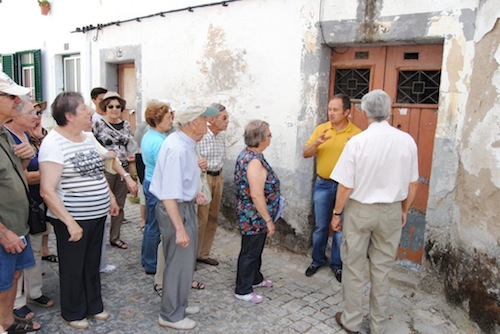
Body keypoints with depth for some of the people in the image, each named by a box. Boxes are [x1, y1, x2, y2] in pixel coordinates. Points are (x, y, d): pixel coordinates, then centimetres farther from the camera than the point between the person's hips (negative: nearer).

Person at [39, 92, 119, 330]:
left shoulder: (88, 138, 7)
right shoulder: (53, 144, -18)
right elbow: (47, 191, -22)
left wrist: (111, 198, 18)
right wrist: (70, 222, -24)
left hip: (97, 215, 7)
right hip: (72, 220, -7)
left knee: (92, 264, 20)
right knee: (73, 268, 12)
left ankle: (94, 305, 38)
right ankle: (73, 312, 32)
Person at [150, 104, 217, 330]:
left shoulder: (185, 143, 4)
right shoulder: (177, 149, -26)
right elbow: (168, 194, -29)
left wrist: (194, 194, 8)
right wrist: (179, 228, -27)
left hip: (184, 205, 10)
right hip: (175, 209, -10)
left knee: (186, 259, 22)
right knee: (179, 262, 4)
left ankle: (179, 304, 41)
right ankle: (171, 315, 23)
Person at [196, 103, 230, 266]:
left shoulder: (221, 136, 6)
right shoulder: (199, 136, -18)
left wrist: (219, 177, 15)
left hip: (217, 177, 8)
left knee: (213, 218, 14)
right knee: (200, 219, -3)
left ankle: (204, 253, 28)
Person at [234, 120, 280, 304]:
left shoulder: (246, 154, 5)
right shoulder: (254, 161, -27)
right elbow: (257, 195, -29)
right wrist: (268, 220, -21)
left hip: (250, 214, 10)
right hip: (255, 216, -10)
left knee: (256, 249, 24)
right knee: (250, 252, 5)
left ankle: (255, 278, 43)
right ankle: (243, 290, 21)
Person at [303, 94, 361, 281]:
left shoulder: (356, 133, -5)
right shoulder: (321, 129, 1)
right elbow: (305, 154, 0)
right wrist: (317, 142, -19)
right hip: (323, 184, 2)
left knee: (341, 228, 8)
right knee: (320, 226, 12)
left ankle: (337, 264, 24)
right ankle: (318, 259, 30)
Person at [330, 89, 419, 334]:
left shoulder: (357, 142, -15)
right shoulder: (407, 141, -6)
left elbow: (345, 186, -12)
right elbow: (413, 184, 2)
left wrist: (337, 213, 1)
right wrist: (404, 211, 17)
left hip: (359, 210, -2)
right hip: (390, 212, 3)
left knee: (354, 268, 12)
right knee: (382, 270, 14)